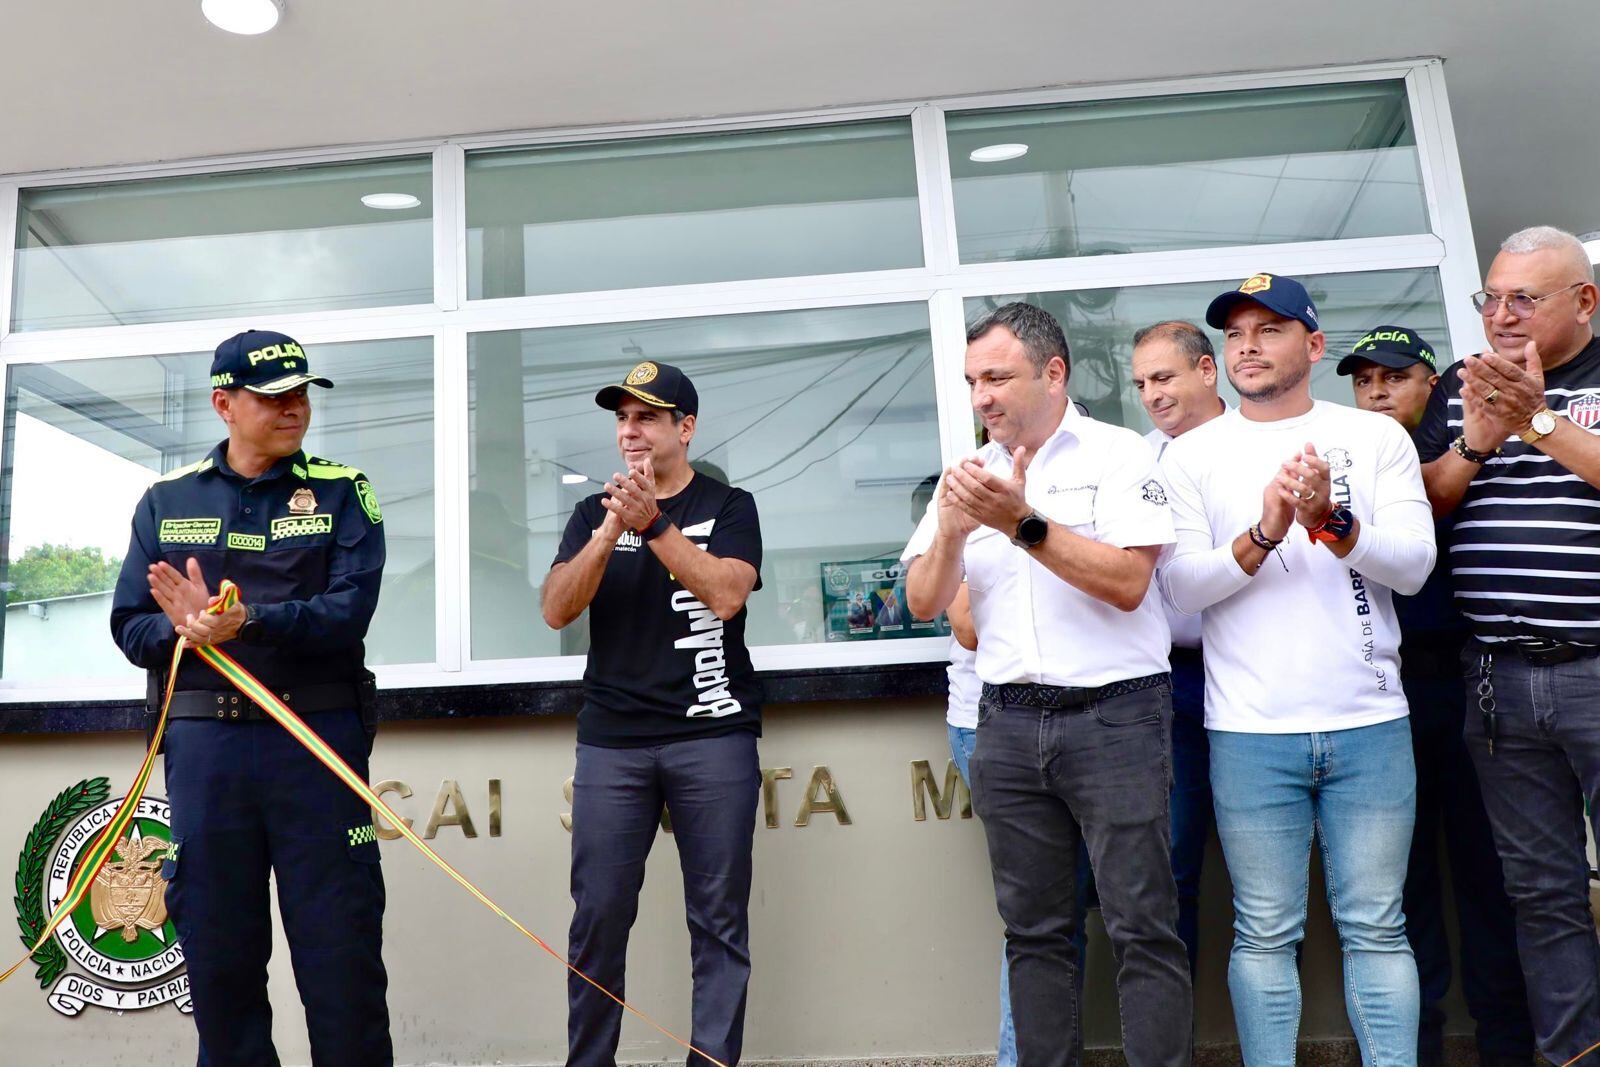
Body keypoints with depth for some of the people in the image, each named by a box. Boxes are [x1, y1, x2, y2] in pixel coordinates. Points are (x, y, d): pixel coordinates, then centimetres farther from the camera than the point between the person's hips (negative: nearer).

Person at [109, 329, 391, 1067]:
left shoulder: (342, 493, 4)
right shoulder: (166, 501, 11)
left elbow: (349, 610, -9)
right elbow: (130, 625, 5)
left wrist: (245, 623, -23)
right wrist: (183, 629, -16)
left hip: (317, 738, -2)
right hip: (203, 743, 2)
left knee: (342, 945, 3)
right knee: (216, 948, 10)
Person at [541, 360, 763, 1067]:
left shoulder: (729, 507, 7)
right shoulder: (594, 512, 14)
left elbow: (726, 595, -10)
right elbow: (557, 610, 1)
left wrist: (654, 523, -15)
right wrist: (612, 527, -11)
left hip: (714, 737, -2)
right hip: (610, 741, 2)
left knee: (719, 919, 1)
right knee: (598, 916, 2)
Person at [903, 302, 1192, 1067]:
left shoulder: (1118, 455, -2)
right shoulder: (967, 476, 12)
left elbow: (1128, 583, -13)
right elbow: (922, 604, 7)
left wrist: (1024, 523, -18)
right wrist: (951, 533, -11)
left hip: (1112, 713, -4)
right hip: (1007, 723, 4)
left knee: (1142, 926, -1)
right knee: (1033, 930, 11)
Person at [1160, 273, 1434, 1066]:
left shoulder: (1376, 437, 7)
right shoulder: (1193, 453, 5)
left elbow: (1413, 564, -2)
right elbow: (1182, 585, -4)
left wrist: (1332, 522, -20)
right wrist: (1263, 534, -19)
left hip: (1370, 725, 1)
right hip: (1250, 732, 0)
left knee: (1375, 927, 8)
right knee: (1265, 933, 7)